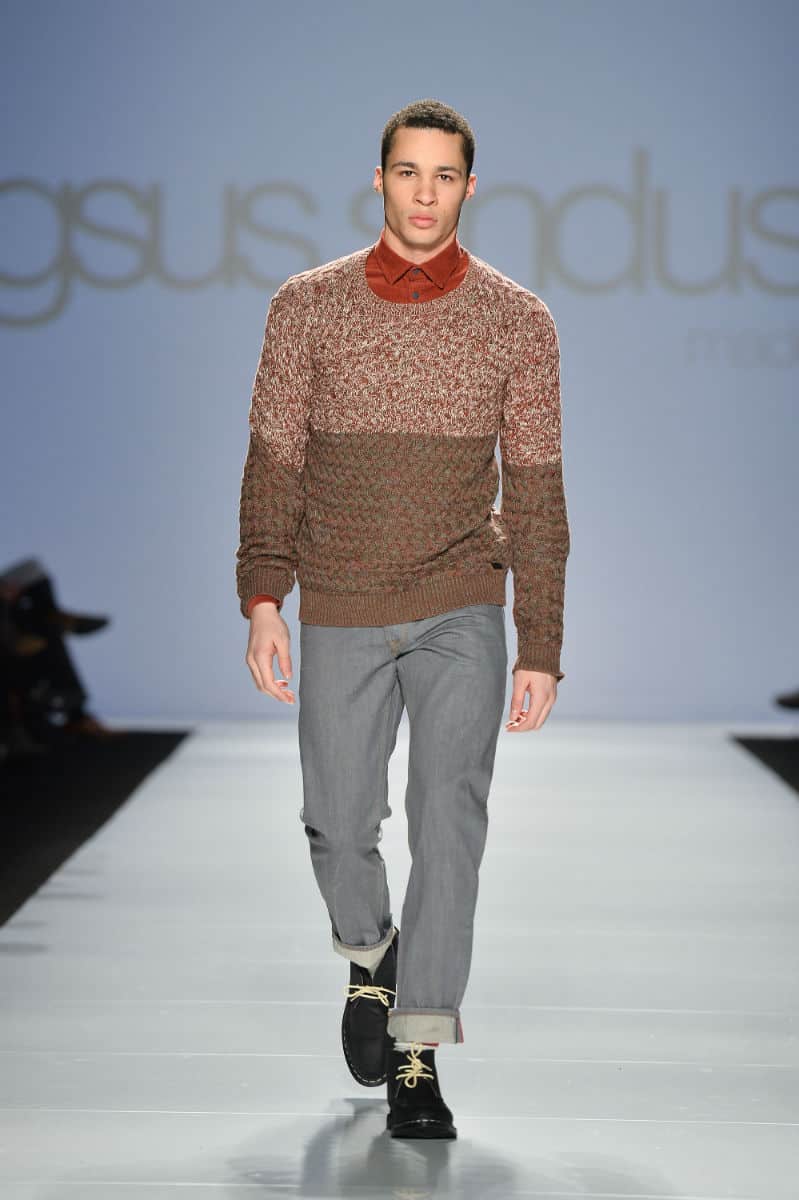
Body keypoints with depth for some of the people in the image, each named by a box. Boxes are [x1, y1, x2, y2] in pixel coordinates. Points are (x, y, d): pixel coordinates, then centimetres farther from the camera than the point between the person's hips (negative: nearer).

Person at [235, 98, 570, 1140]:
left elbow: (535, 493, 2)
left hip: (462, 611, -1)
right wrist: (263, 598, -10)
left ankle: (419, 1061, -7)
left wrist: (541, 649, -1)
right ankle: (370, 956, 40)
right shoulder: (308, 306, 1)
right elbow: (273, 460, 2)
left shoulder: (518, 322, 1)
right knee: (339, 826, 8)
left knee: (449, 820, -12)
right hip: (341, 619, 1)